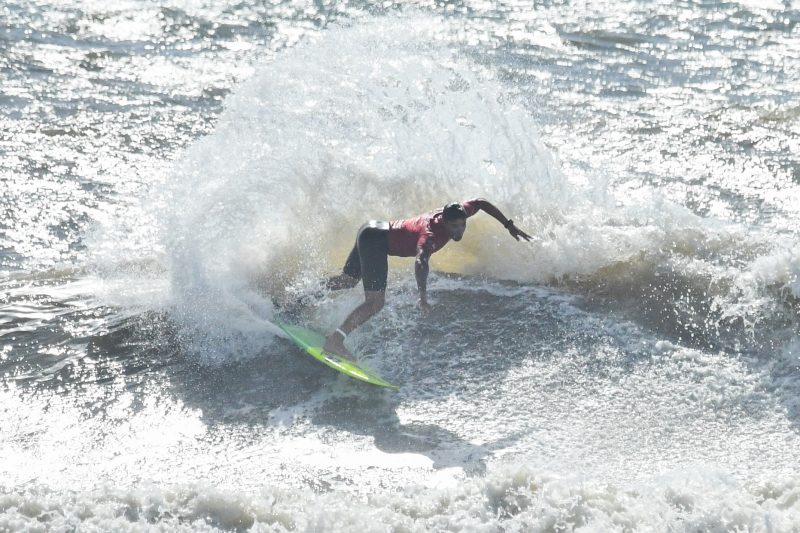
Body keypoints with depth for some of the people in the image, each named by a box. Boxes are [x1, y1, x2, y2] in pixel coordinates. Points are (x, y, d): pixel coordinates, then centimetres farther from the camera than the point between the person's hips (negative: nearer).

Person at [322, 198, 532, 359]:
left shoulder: (454, 214, -8)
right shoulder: (431, 234, -31)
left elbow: (481, 203, 9)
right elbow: (420, 262, -49)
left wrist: (509, 225, 8)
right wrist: (423, 297, -60)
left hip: (374, 230, 10)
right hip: (376, 240, -10)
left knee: (348, 280, 28)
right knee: (375, 302, -17)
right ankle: (334, 341, -20)